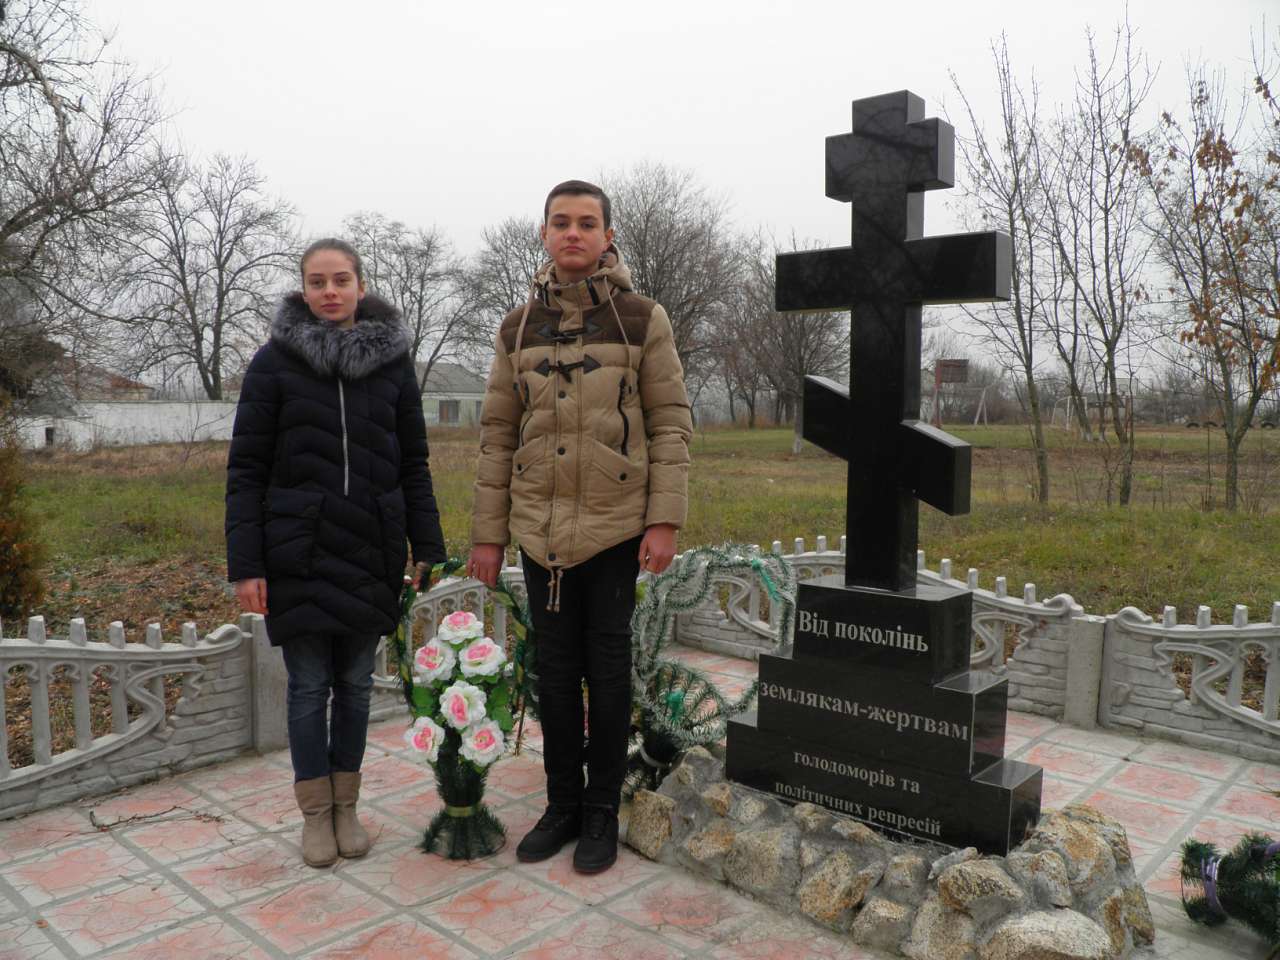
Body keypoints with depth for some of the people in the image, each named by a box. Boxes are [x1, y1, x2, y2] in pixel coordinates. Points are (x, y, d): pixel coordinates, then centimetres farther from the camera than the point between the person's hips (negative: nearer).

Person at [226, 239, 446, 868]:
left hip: (371, 554, 2)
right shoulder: (275, 362, -1)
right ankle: (315, 812, 23)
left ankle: (346, 805, 27)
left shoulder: (392, 363, 4)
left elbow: (413, 466, 7)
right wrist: (245, 564, -8)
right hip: (299, 553, -1)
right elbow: (245, 469, -2)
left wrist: (429, 551, 1)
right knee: (309, 685, 7)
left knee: (355, 682, 11)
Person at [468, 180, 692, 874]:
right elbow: (497, 434, 9)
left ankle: (602, 810, 23)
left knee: (608, 669, 6)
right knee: (555, 669, 11)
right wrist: (487, 532, 6)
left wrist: (665, 520, -10)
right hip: (539, 528, 3)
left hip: (616, 526, -3)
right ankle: (562, 803, 28)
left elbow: (671, 423, -2)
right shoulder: (518, 327, 7)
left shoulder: (642, 319, -1)